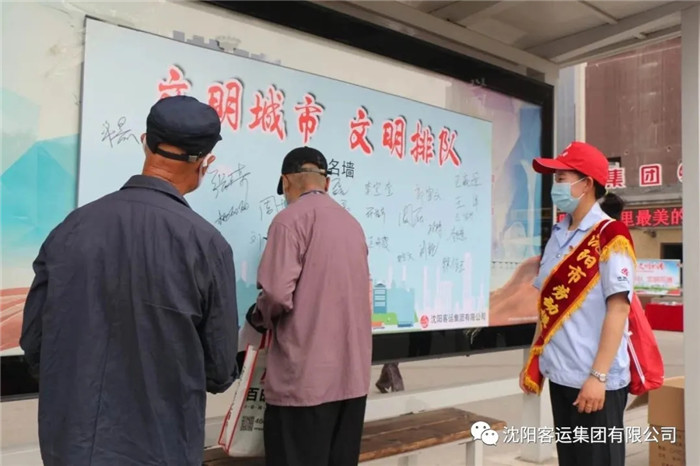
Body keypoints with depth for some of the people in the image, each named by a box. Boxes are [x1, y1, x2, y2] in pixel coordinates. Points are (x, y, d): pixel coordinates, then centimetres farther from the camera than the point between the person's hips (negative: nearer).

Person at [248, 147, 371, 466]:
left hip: (305, 377, -7)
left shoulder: (292, 218, -8)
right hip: (353, 374, 7)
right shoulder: (353, 224, 14)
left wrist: (259, 316, 3)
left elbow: (278, 293, -19)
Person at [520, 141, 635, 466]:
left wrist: (598, 376, -20)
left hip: (594, 378, -7)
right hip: (560, 373, 7)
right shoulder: (558, 236, 10)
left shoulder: (610, 235, -10)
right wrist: (533, 361, 12)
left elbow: (618, 307, -16)